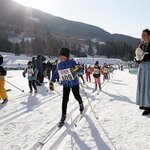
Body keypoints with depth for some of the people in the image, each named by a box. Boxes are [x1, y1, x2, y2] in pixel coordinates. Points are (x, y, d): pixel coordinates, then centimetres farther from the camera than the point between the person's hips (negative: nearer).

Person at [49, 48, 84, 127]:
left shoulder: (72, 62, -21)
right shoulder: (59, 65, -8)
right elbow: (55, 74, 6)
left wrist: (77, 69, -48)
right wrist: (51, 82, 3)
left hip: (74, 83, -2)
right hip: (65, 84, 3)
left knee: (77, 96, 15)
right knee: (65, 100, -5)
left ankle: (81, 103, 51)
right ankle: (63, 115, 7)